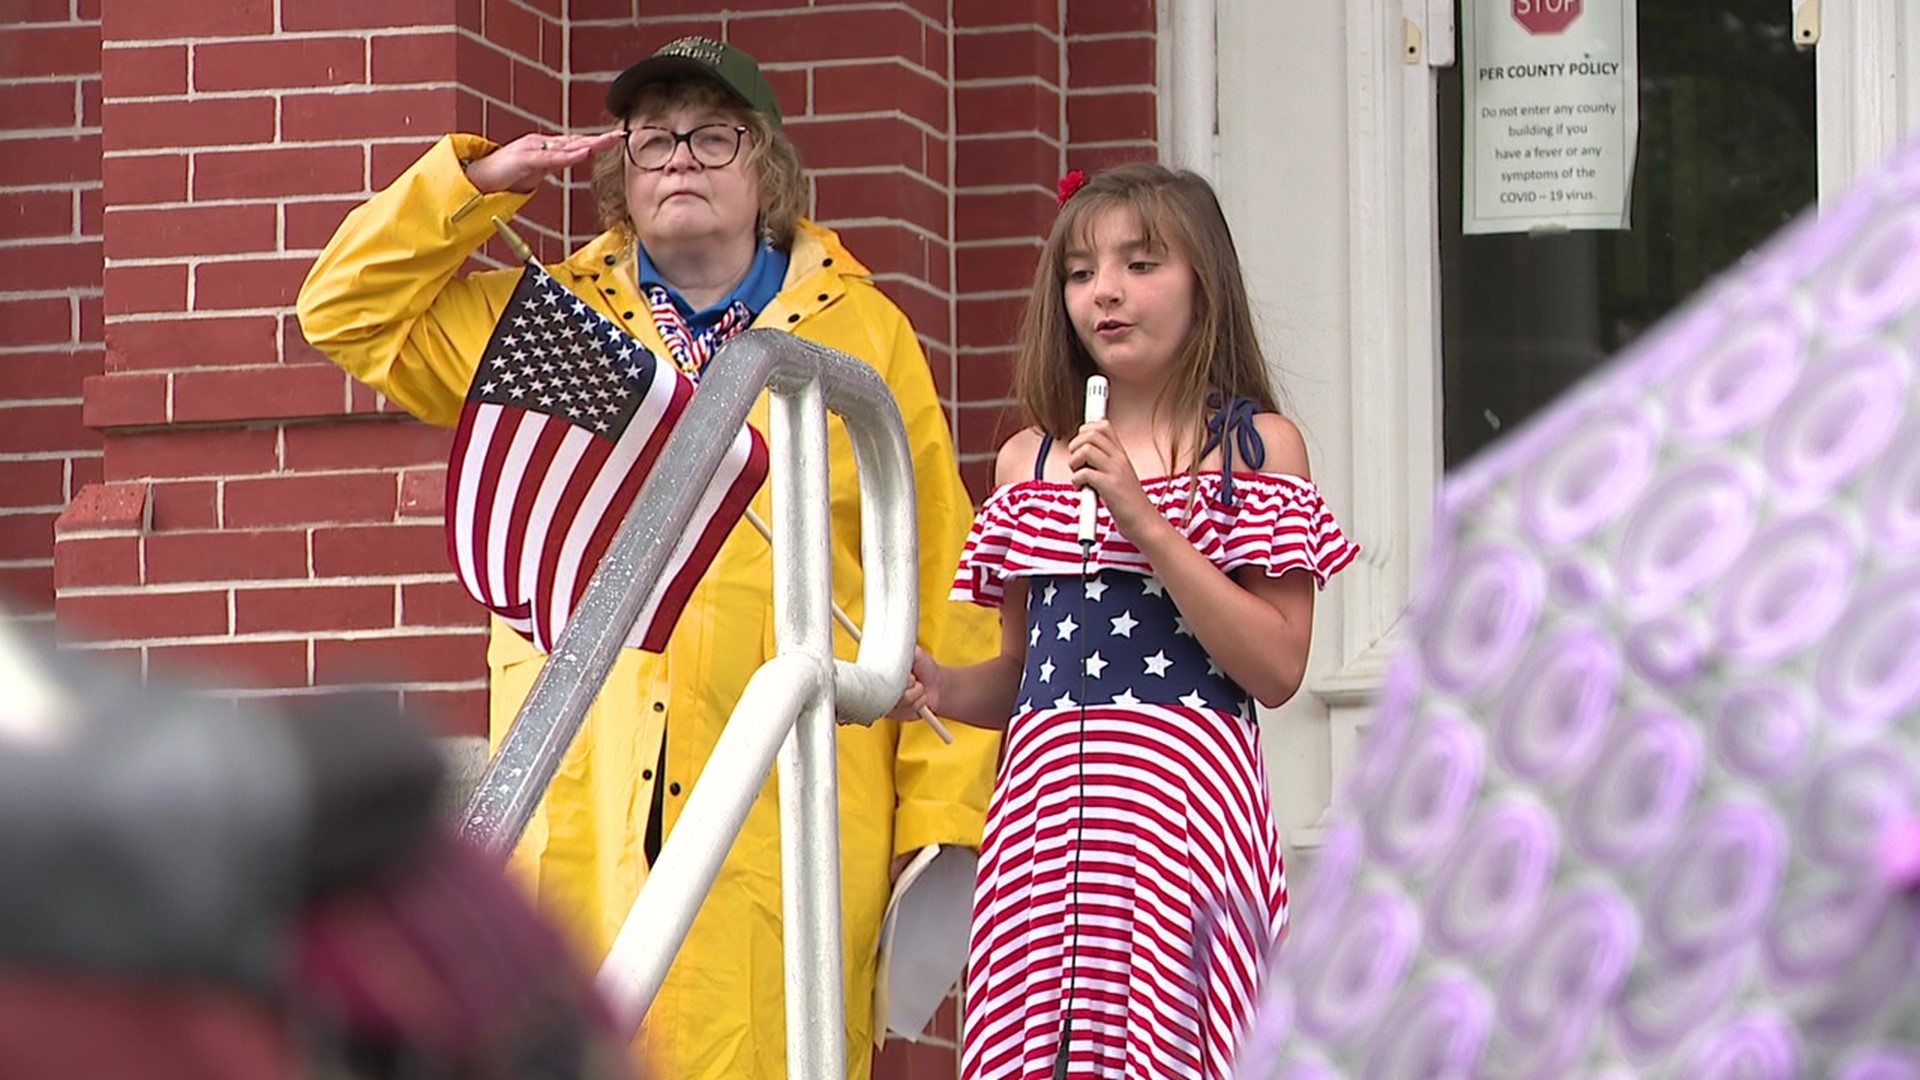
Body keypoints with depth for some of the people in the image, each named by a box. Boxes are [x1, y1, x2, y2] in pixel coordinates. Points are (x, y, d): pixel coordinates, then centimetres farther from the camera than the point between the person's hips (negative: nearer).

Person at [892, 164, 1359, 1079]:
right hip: (1046, 792, 4)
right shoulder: (1027, 462, 15)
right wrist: (945, 689, 1)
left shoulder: (1256, 447, 2)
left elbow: (1277, 670, -7)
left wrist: (1145, 522, -12)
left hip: (1183, 796, -4)